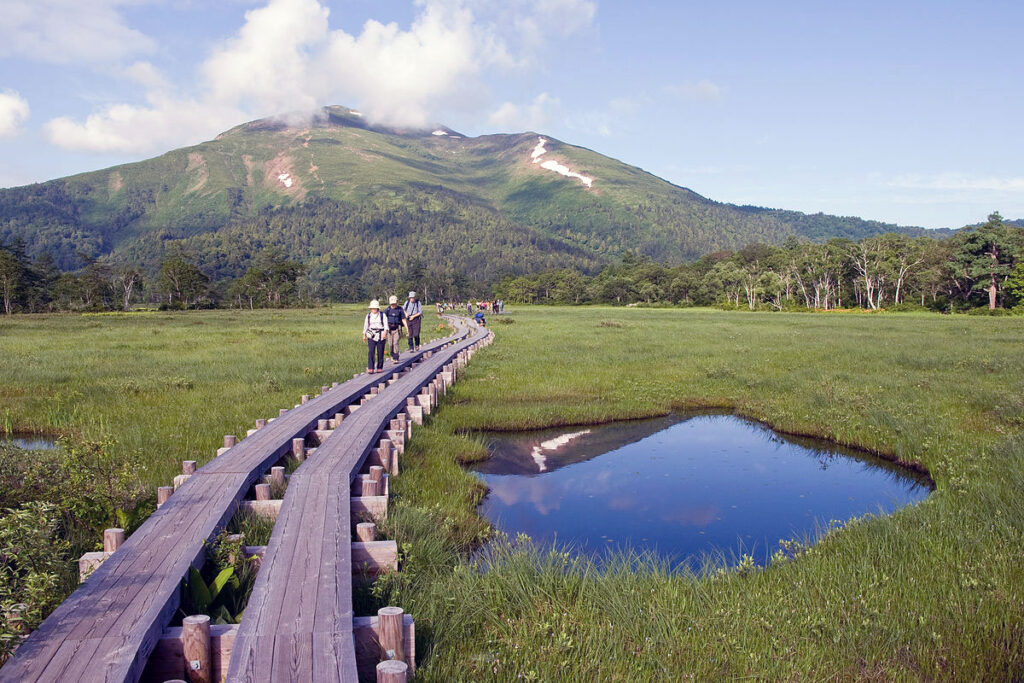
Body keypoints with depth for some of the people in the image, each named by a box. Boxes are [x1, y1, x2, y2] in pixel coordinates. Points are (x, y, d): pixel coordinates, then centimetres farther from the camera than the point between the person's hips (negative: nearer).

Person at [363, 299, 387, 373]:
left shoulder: (382, 315, 2)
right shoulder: (368, 316, 9)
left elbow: (386, 325, -5)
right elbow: (365, 326, 18)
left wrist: (385, 332, -22)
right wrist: (364, 335, 20)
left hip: (380, 336, -1)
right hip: (371, 336, 1)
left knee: (380, 353, 2)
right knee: (371, 352, -10)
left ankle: (379, 368, 14)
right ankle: (370, 369, -12)